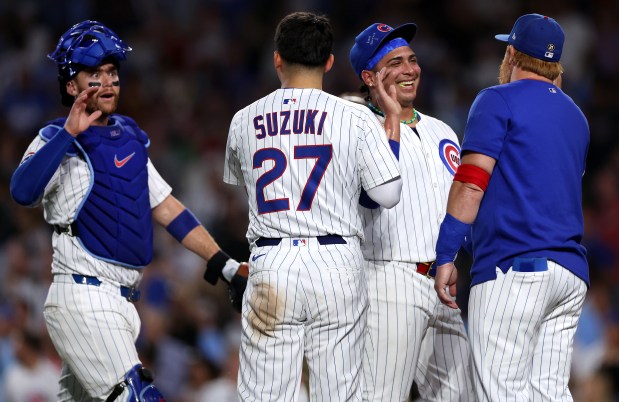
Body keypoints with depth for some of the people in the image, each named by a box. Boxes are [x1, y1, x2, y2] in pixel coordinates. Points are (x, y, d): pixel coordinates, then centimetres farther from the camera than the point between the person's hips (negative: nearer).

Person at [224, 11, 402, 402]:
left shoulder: (244, 121, 8)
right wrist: (391, 133, 13)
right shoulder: (355, 117, -1)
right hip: (337, 265, -1)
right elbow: (388, 194, -2)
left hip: (270, 266, 1)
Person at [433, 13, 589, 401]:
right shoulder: (575, 115, 22)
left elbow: (471, 181, -10)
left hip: (513, 267, -8)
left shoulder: (499, 101, 0)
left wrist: (446, 256, -10)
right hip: (571, 272, 8)